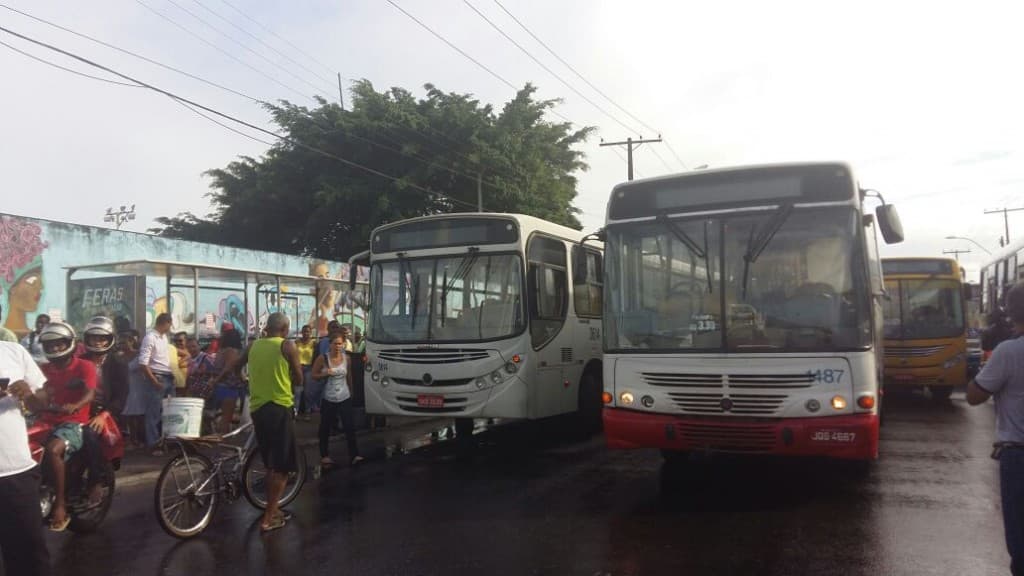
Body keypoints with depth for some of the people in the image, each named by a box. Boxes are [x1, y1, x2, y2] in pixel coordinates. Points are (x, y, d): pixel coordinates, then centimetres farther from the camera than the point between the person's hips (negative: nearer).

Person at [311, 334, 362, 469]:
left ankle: (354, 455, -5)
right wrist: (325, 374, -18)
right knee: (325, 428, 9)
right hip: (328, 398, -1)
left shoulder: (347, 358, -1)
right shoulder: (322, 359, -9)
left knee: (350, 426, -6)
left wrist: (351, 392, 19)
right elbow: (314, 375, -1)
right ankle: (324, 455, 22)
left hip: (345, 398, 1)